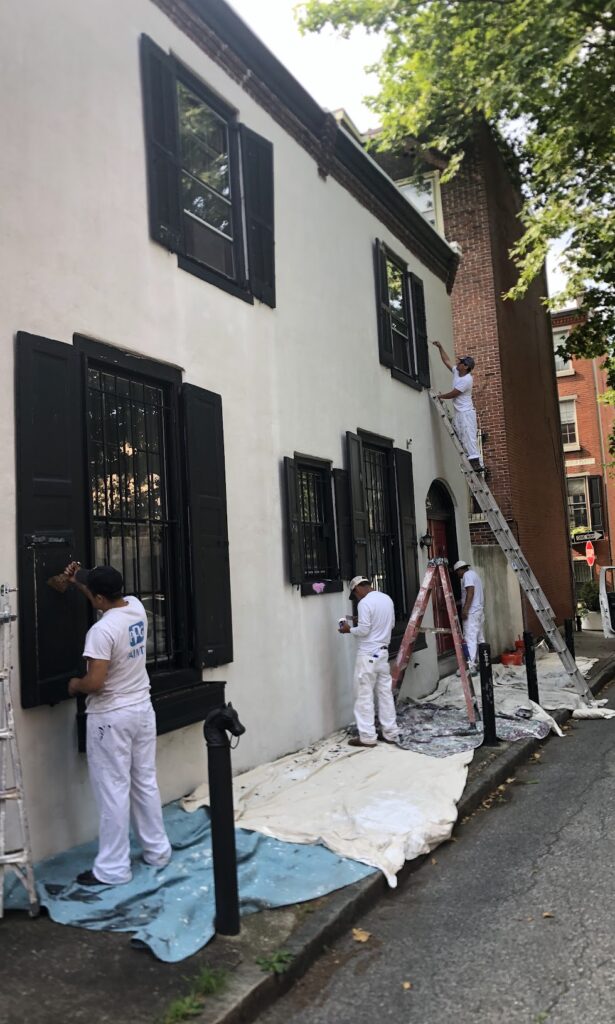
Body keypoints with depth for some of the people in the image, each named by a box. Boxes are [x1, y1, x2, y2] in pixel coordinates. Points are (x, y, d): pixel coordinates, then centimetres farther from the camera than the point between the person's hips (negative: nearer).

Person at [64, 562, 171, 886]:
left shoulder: (102, 631, -23)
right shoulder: (136, 607, -1)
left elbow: (95, 683, -25)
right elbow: (113, 598, 22)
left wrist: (75, 685, -4)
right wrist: (80, 581, 16)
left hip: (111, 718, -8)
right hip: (142, 709, 8)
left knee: (113, 791, 3)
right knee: (146, 782, 17)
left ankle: (113, 869, 14)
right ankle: (158, 850, 28)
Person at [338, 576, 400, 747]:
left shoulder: (365, 603, -17)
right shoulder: (387, 599, 8)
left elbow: (363, 630, -19)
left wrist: (349, 629, -2)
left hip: (368, 654, -8)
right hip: (383, 651, 8)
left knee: (364, 695, -1)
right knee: (385, 693, 12)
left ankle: (367, 737, 2)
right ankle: (390, 733, 17)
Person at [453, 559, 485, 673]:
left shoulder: (467, 575, -8)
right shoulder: (473, 573, 21)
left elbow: (470, 592, -20)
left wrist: (465, 609, -24)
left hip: (471, 612, -10)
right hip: (479, 611, 10)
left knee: (470, 639, -13)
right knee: (480, 639, 11)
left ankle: (470, 666, -18)